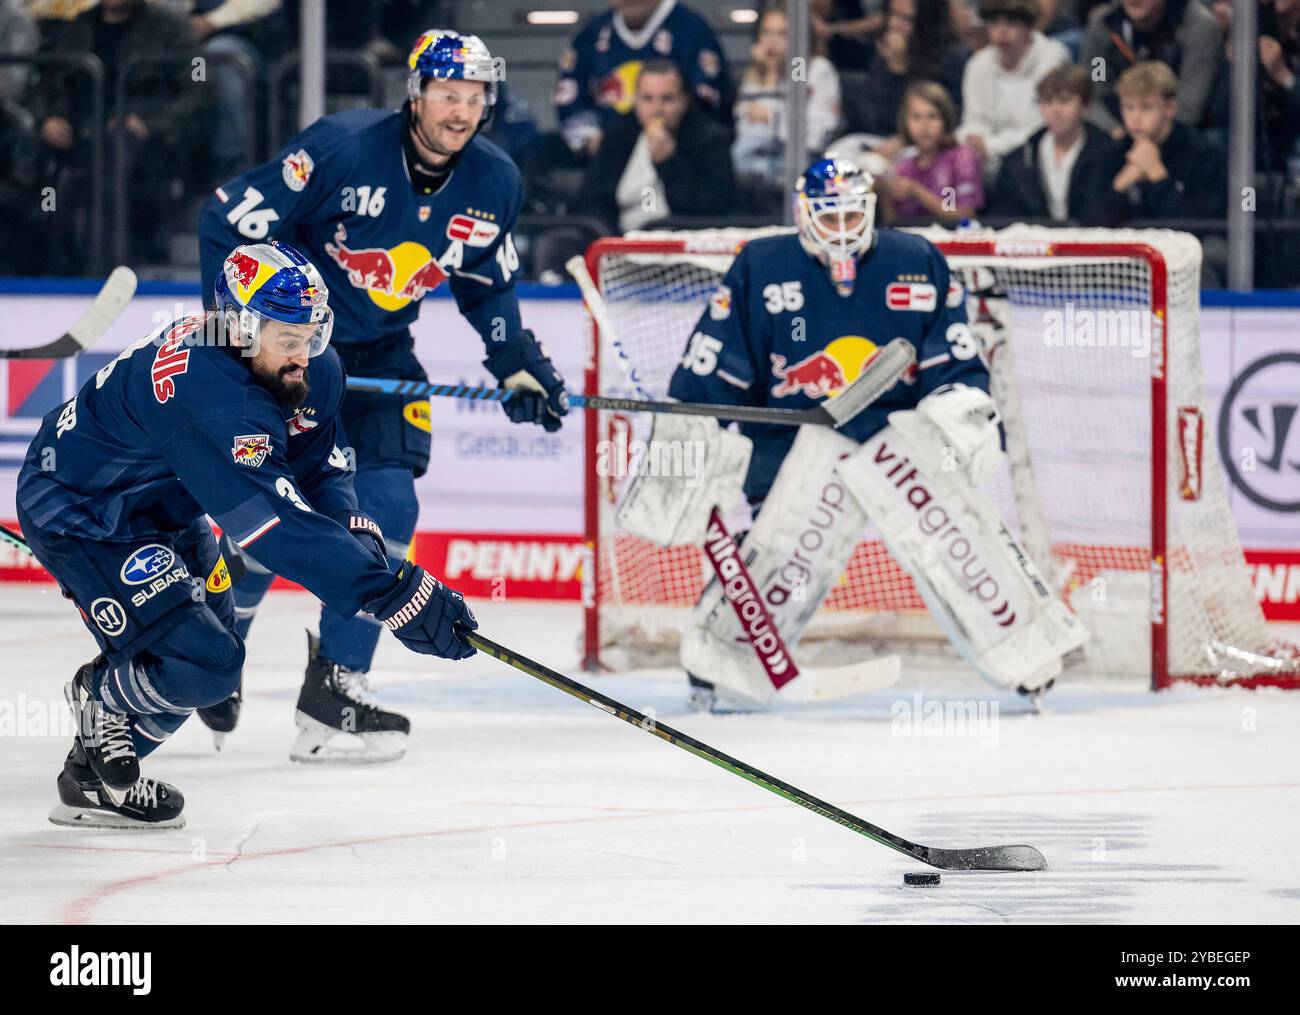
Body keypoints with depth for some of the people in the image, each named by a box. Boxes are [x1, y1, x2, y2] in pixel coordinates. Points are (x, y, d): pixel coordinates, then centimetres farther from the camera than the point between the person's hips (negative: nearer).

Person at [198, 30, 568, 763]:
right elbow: (230, 221, -18)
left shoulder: (495, 184, -5)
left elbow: (489, 284, 13)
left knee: (387, 508, -9)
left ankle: (333, 695, -2)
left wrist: (520, 366, 3)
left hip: (380, 355, 5)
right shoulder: (343, 148, -23)